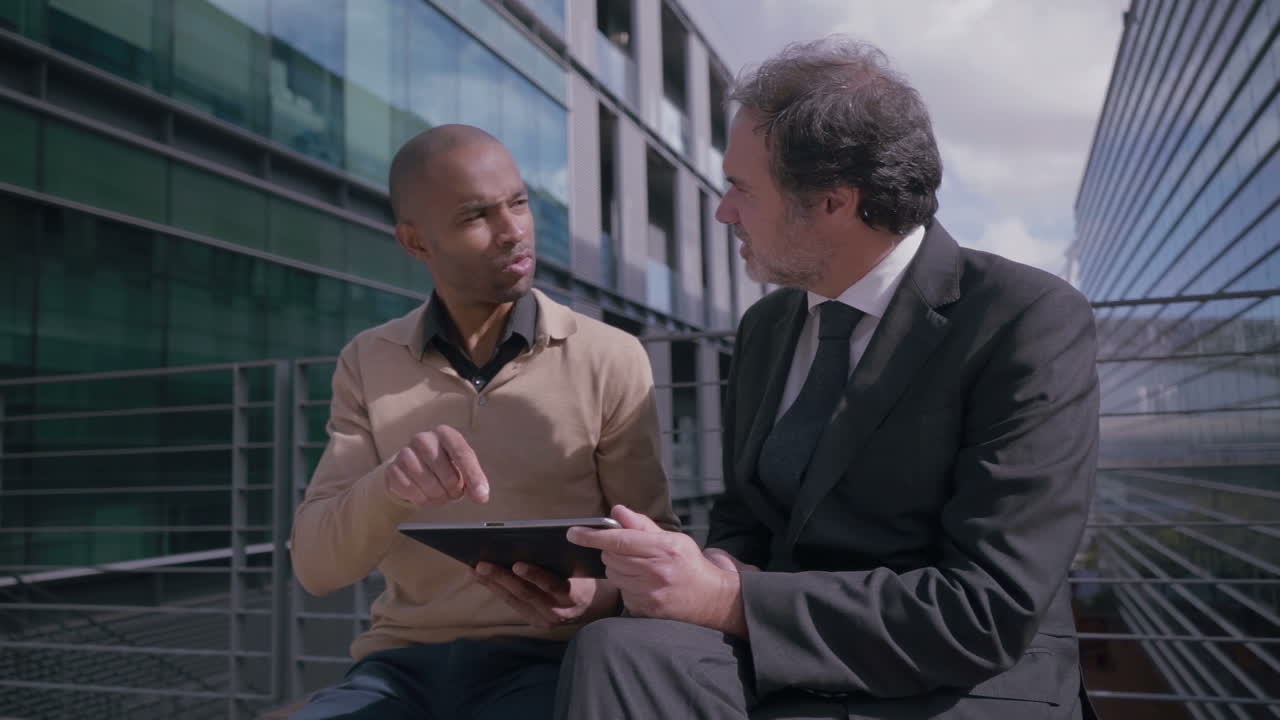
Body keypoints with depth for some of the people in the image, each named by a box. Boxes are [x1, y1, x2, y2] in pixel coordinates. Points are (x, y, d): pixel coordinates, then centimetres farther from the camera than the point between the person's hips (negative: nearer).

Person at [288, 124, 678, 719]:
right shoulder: (367, 363, 5)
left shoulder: (611, 359, -2)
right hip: (404, 663, 2)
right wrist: (388, 488, -24)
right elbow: (316, 565, -2)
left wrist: (597, 596, -19)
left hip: (545, 659, -1)